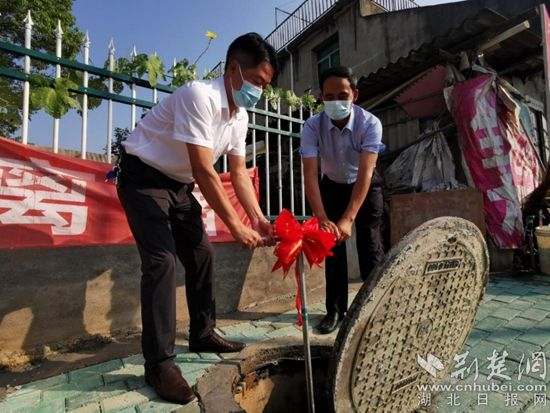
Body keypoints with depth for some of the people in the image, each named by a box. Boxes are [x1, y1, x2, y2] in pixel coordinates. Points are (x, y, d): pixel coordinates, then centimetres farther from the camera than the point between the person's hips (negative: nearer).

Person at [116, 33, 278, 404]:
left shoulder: (240, 117, 0)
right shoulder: (199, 96, -26)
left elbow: (239, 173, 0)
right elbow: (204, 171, -32)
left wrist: (258, 218, -12)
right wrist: (236, 226, -29)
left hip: (178, 185, 8)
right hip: (143, 178, -8)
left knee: (201, 254, 5)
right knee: (162, 261, -17)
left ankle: (203, 334, 21)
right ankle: (159, 363, -5)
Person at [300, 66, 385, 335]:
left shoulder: (370, 123, -29)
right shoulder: (312, 127, -25)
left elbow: (365, 173, -37)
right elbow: (310, 175, -33)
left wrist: (348, 219, -49)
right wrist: (322, 219, -47)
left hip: (366, 187, -1)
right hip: (332, 186, 1)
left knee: (369, 245, -6)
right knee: (332, 244, -1)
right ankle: (335, 309, 10)